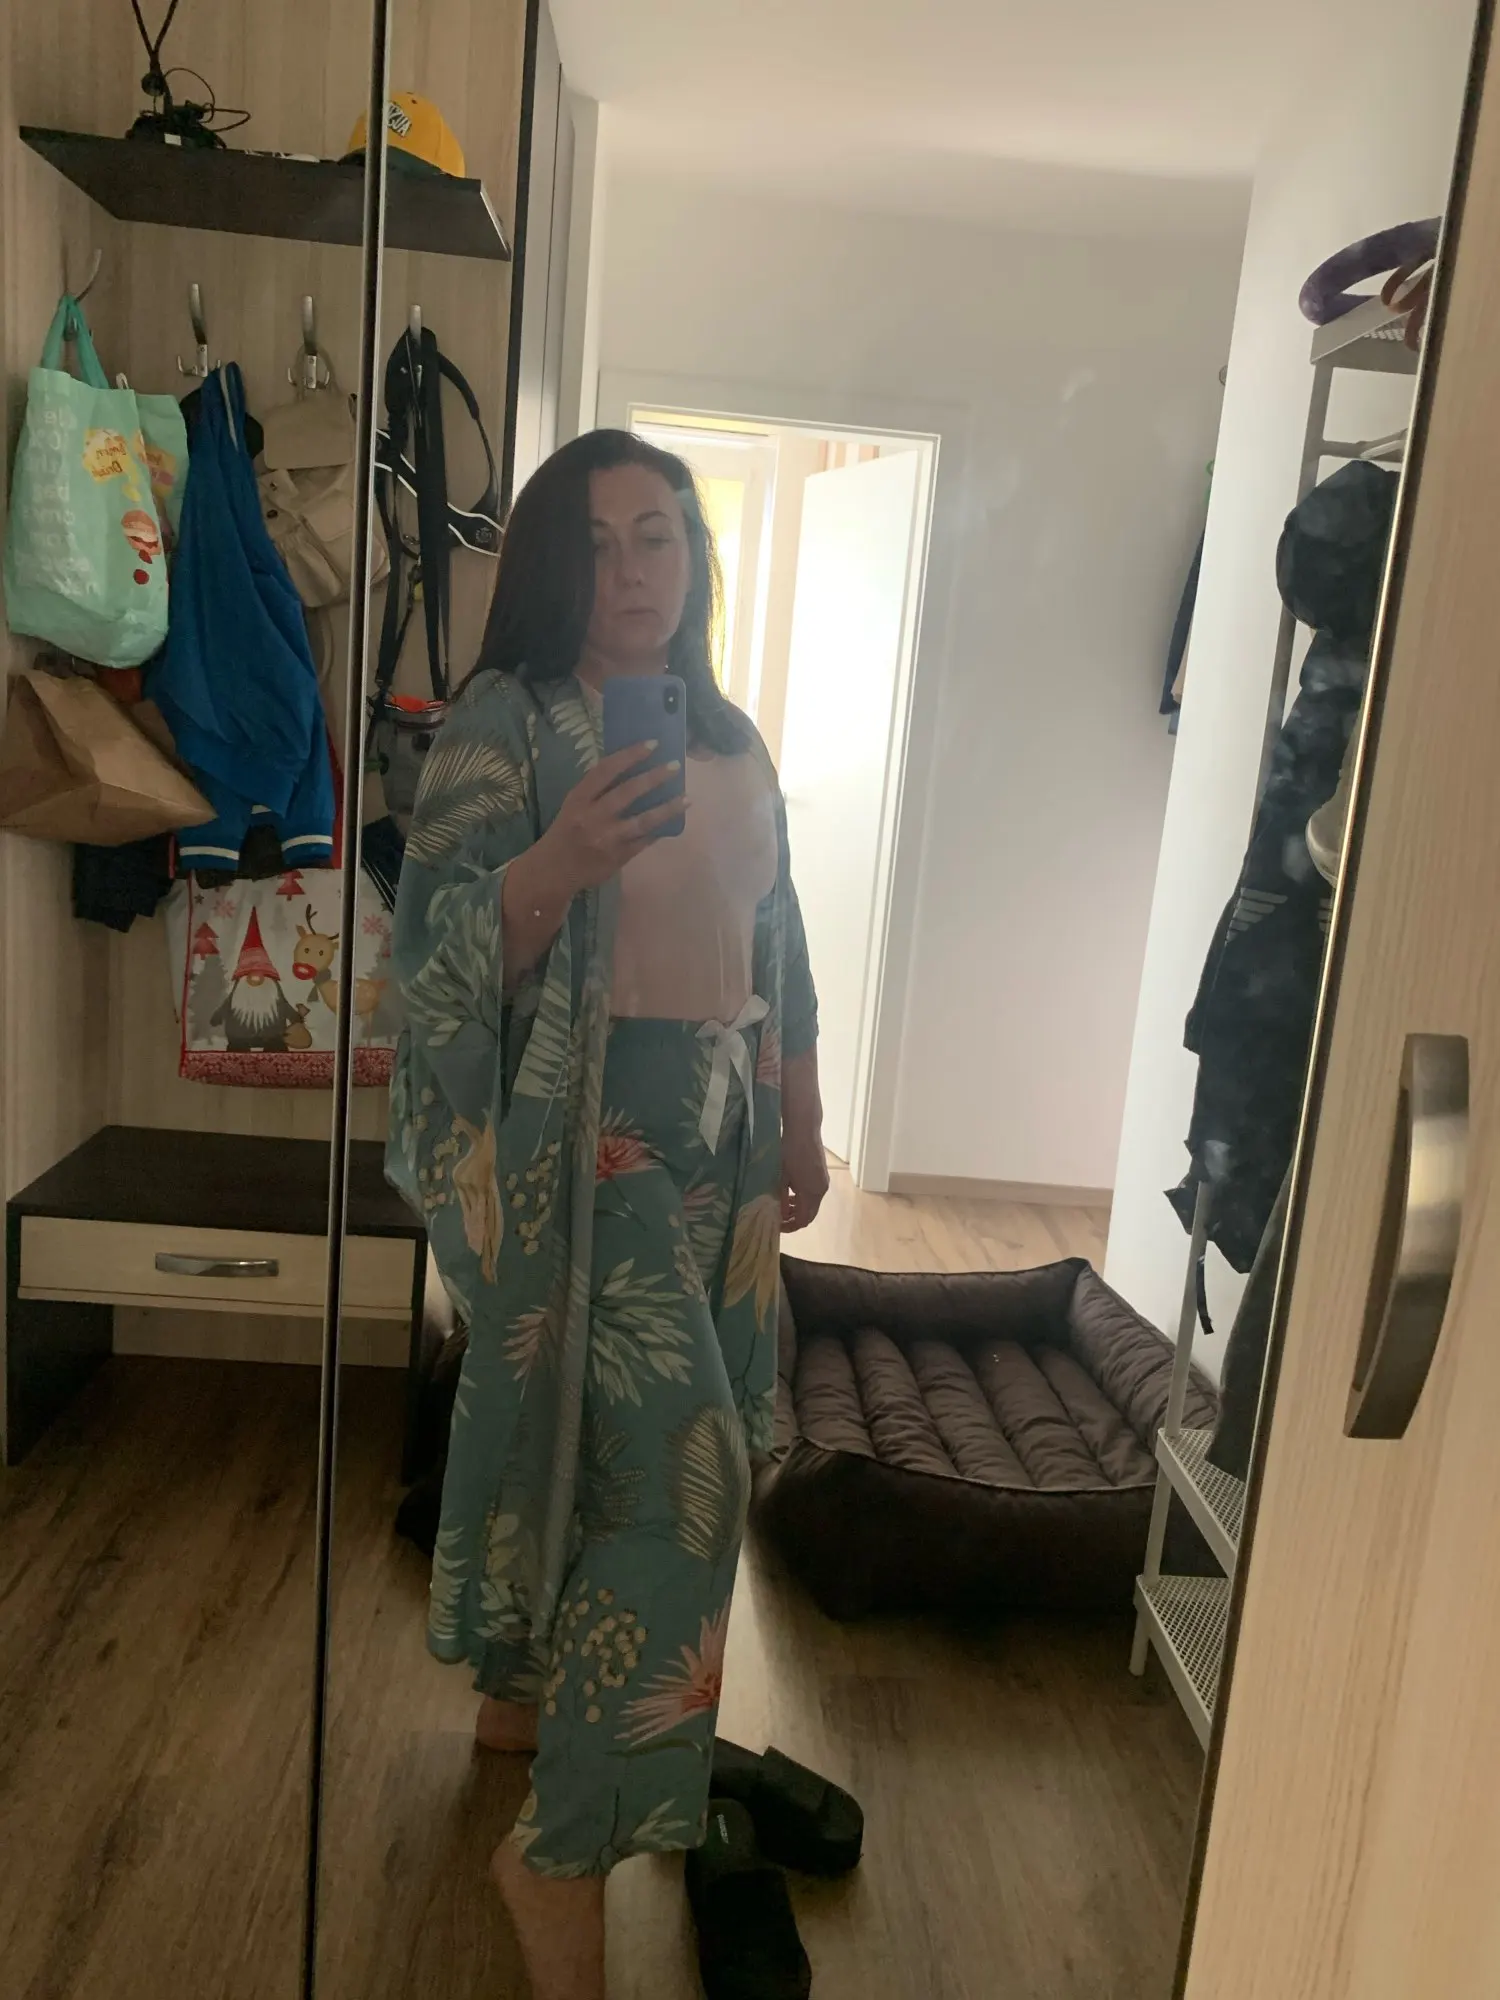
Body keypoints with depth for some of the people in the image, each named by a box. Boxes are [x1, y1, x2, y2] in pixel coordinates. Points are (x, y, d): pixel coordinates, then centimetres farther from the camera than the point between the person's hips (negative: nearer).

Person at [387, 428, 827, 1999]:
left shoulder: (732, 738, 13)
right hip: (586, 1129, -7)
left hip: (717, 1128, 7)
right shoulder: (502, 724, -7)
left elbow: (779, 948, 17)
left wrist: (800, 1128, 16)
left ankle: (524, 1692, 41)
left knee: (576, 1426, 18)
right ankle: (566, 1843, 7)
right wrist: (560, 860, -31)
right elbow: (443, 955, -13)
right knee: (679, 1458, -11)